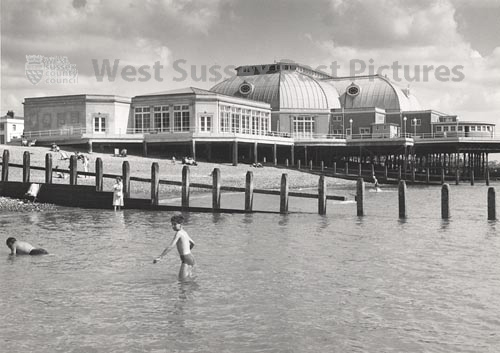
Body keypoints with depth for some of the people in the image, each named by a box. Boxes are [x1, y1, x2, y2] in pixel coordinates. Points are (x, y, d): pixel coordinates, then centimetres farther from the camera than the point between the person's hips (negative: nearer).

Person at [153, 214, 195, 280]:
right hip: (190, 257, 10)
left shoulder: (178, 233, -14)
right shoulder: (184, 232, 13)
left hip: (186, 259, -10)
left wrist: (160, 257, -21)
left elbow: (171, 246, -20)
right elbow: (192, 243, 27)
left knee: (181, 279, -14)